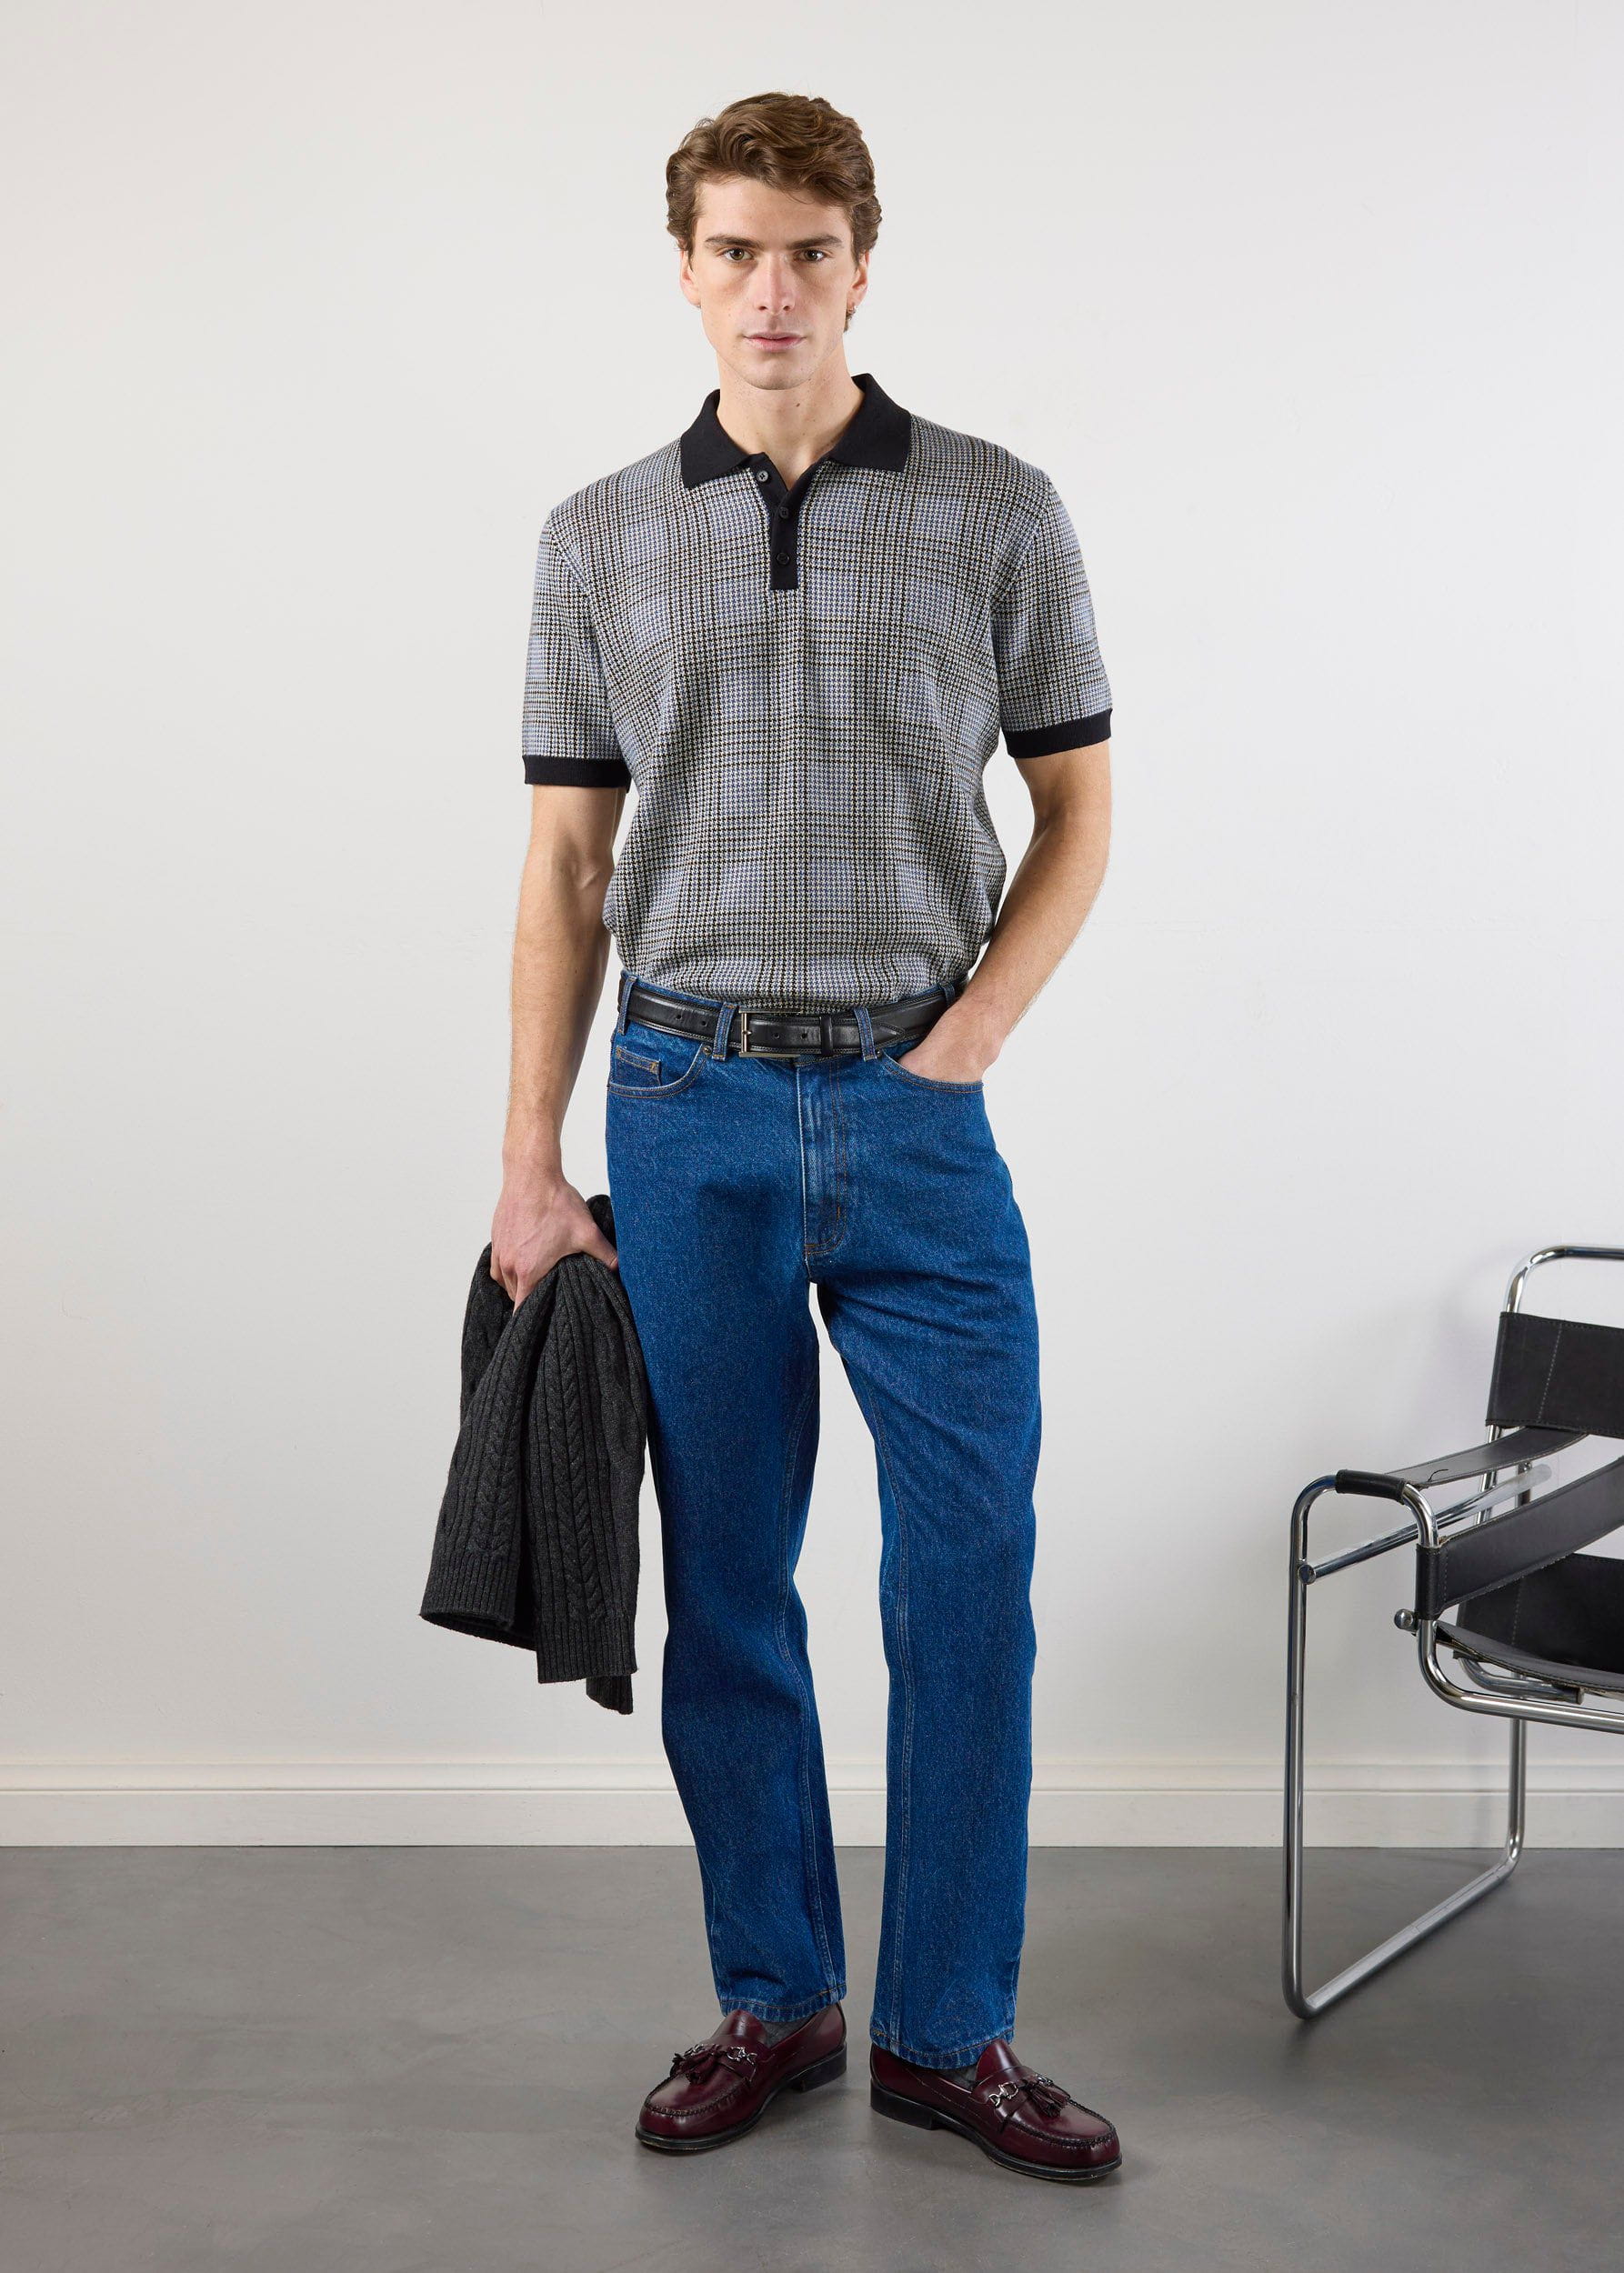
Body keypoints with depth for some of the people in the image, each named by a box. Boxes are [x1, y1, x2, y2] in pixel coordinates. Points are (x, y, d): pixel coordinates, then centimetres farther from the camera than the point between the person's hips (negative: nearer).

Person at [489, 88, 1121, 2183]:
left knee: (968, 1582, 0)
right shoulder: (598, 542, 6)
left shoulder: (999, 515, 2)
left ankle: (950, 2029, 16)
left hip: (915, 1110, -1)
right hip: (688, 1108, 1)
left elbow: (1076, 809, 7)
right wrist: (530, 1160, 1)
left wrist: (971, 1031, -7)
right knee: (727, 1588, 8)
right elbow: (567, 864, 6)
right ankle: (773, 2001, 24)